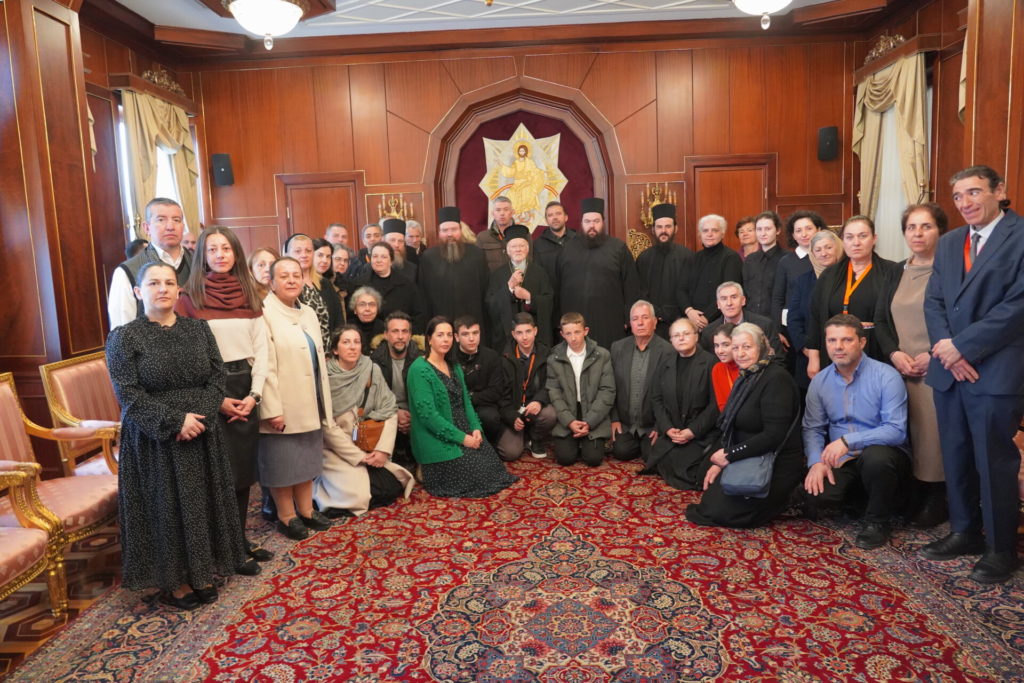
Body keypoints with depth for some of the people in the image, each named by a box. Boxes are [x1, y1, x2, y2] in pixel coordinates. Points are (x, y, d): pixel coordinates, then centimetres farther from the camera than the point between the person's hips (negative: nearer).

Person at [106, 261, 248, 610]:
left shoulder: (198, 328, 5)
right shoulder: (124, 337, -6)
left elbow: (217, 377, 1)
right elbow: (128, 395, -13)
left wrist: (199, 417, -14)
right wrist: (175, 421, -20)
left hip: (202, 435, 4)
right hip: (153, 441, -3)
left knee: (202, 503, 10)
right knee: (165, 507, 5)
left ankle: (202, 572, 25)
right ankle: (172, 581, 20)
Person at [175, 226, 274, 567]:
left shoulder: (249, 293, 9)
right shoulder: (190, 297, -4)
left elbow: (261, 347, 5)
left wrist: (254, 394, -4)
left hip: (246, 388, 4)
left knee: (244, 467, 11)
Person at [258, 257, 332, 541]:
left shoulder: (308, 313, 12)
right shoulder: (264, 313, -13)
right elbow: (264, 366, -19)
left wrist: (324, 402, 14)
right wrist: (272, 409, -22)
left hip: (309, 405, 7)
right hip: (282, 407, -7)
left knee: (307, 459, 16)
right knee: (282, 463, 5)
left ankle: (306, 510, 29)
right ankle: (286, 516, 20)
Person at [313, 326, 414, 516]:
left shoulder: (372, 371, -1)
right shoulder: (326, 377, -12)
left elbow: (389, 410, -1)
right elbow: (326, 425, -14)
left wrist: (383, 449, -13)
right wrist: (359, 456, -15)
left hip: (367, 446, 5)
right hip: (337, 449, -4)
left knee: (393, 488, -9)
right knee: (358, 495, -21)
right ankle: (319, 489, 9)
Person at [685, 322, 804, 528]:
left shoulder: (776, 378, -19)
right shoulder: (745, 378, 9)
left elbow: (774, 435, -25)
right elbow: (732, 428, 11)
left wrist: (730, 455, -19)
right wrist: (718, 461, -1)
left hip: (775, 466, -9)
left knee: (719, 511, -12)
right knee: (709, 499, 7)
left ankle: (781, 499, 5)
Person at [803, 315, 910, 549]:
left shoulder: (886, 376, -12)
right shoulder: (819, 381, 3)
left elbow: (896, 430, -21)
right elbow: (812, 429, 4)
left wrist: (848, 441, -29)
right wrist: (816, 461, -15)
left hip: (882, 453, -3)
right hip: (839, 460, 3)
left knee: (875, 456, -38)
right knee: (815, 494, -24)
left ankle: (878, 521, -9)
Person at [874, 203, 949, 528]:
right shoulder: (897, 273, 15)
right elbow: (880, 320, 12)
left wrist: (934, 355, -17)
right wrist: (894, 353, -4)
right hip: (900, 369, 5)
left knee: (934, 432, -4)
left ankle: (936, 501, 9)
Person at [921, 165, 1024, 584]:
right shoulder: (949, 243, 15)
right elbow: (933, 301, 9)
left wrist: (963, 345, -14)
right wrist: (945, 346, -7)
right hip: (949, 369, 6)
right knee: (955, 458, 13)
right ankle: (964, 532, 29)